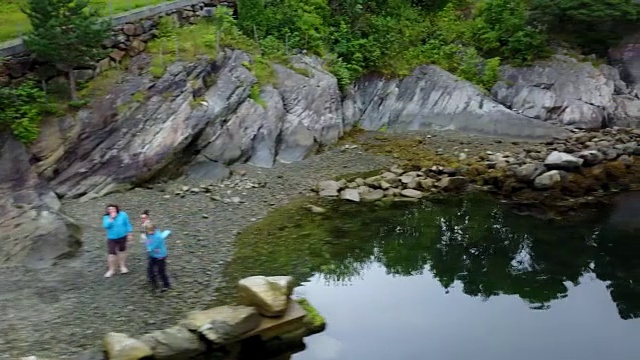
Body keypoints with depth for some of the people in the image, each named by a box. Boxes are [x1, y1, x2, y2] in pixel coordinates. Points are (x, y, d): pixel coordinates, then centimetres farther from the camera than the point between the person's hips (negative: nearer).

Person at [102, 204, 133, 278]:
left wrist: (130, 234, -4)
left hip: (122, 237, 1)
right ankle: (111, 269, 10)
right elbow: (106, 226, -24)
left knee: (122, 251, 17)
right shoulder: (106, 217, -8)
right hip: (112, 239, -1)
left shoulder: (123, 215, -9)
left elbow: (128, 224, -3)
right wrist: (111, 218, -28)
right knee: (112, 253, -5)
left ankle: (123, 266, 35)